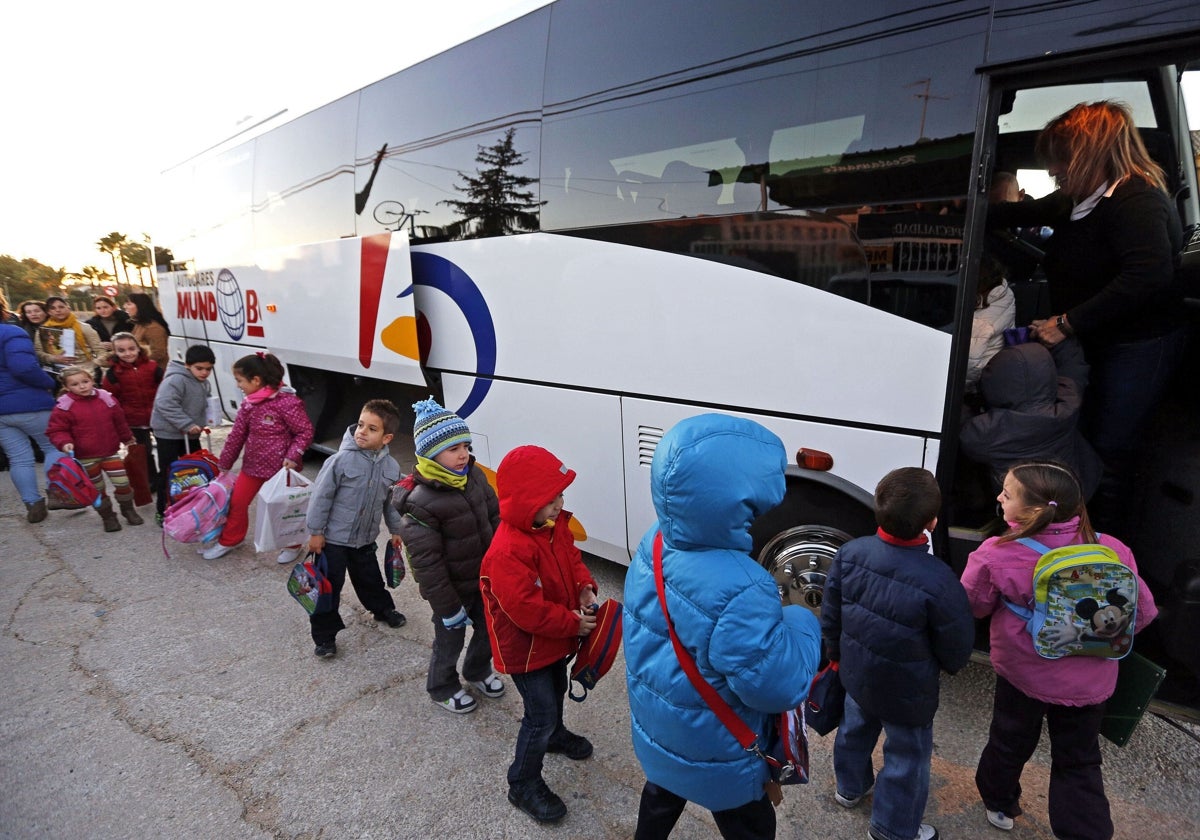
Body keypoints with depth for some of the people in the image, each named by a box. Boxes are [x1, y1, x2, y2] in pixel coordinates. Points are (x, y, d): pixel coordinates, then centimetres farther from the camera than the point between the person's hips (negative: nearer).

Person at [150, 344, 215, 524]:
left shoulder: (203, 383, 7)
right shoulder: (176, 380, -22)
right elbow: (165, 405, -31)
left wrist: (200, 424, 7)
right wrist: (187, 424, -32)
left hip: (190, 434, 8)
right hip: (169, 433, -8)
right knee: (169, 473, -2)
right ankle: (162, 511, 11)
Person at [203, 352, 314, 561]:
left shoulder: (286, 402, -22)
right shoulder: (248, 404, 2)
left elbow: (305, 431, -16)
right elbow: (236, 436, 10)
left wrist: (293, 456, -26)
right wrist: (224, 465, 16)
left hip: (281, 467, -7)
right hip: (253, 465, 7)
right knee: (237, 502, 15)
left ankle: (293, 545, 31)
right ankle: (228, 541, 36)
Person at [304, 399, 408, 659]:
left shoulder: (391, 467, -6)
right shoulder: (342, 460, -21)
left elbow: (391, 501, 9)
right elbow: (321, 496, -14)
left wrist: (395, 530, 16)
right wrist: (315, 531, -11)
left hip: (365, 540, 4)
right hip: (333, 539, -4)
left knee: (370, 579, 21)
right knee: (329, 587, 4)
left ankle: (383, 609, 47)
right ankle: (324, 635, 20)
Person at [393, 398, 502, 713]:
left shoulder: (474, 475, -8)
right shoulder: (420, 502, -29)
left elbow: (495, 517, 4)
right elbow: (426, 563, -24)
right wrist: (447, 607, -19)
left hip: (485, 578, 6)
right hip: (452, 588, -6)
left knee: (489, 628, 24)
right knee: (450, 639, 16)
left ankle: (478, 671, 53)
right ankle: (443, 688, 46)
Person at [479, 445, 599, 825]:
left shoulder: (554, 524, -9)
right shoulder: (508, 551, -37)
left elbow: (571, 557, 7)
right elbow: (527, 610, -35)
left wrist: (585, 588, -11)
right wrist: (573, 623, -25)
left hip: (555, 638, 9)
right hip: (526, 648, -9)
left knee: (556, 691, 31)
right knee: (540, 713, 3)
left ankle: (554, 734, 60)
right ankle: (523, 784, 26)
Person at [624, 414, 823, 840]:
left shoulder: (654, 542, -17)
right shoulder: (739, 592, -42)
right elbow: (781, 687, -30)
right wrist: (802, 623, -13)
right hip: (714, 760, -6)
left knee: (661, 796, 35)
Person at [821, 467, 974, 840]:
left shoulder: (851, 553, -19)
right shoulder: (937, 581, -33)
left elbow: (830, 614, -5)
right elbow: (956, 645, -17)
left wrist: (835, 652, 14)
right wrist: (951, 665, 8)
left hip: (856, 673, 5)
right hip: (906, 690, -4)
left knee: (855, 728, 30)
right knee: (907, 756, 20)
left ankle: (850, 787, 56)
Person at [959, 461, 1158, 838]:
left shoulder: (997, 555, -29)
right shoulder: (1113, 551, -18)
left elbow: (972, 606, -12)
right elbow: (1143, 611, -4)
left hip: (1024, 673, -1)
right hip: (1090, 682, 2)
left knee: (1010, 743, 25)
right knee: (1079, 763, 22)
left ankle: (999, 804, 48)